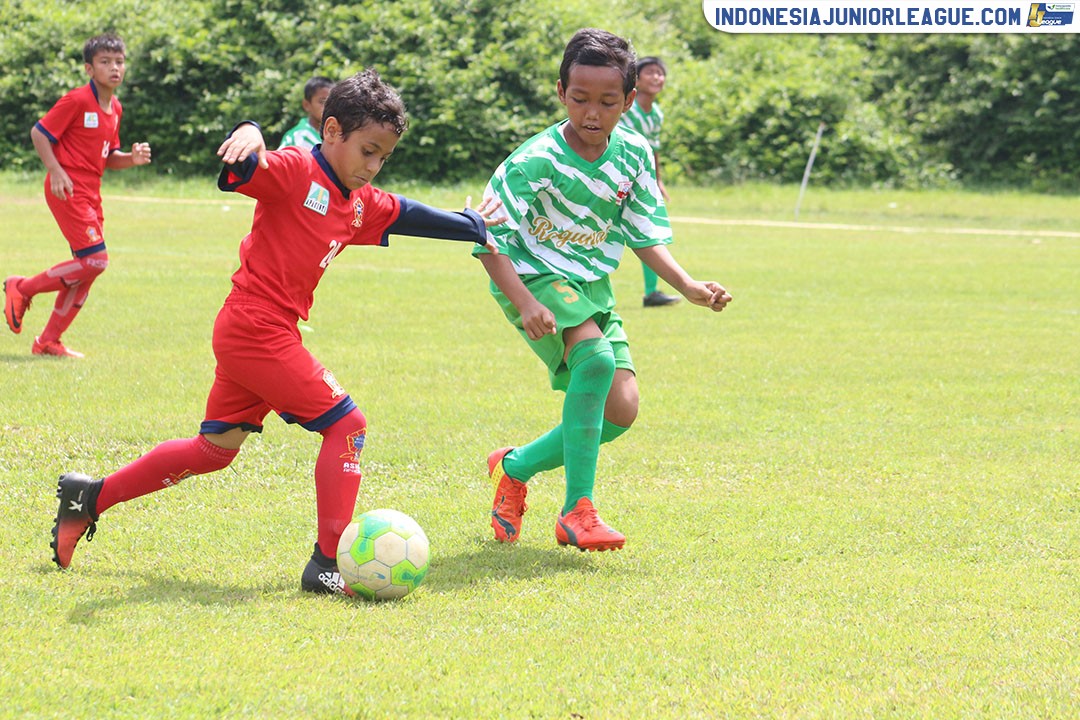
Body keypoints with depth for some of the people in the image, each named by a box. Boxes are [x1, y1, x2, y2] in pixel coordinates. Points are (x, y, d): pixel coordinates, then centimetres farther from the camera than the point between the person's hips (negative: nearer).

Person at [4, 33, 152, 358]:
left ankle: (49, 341, 17)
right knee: (95, 261, -16)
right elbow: (39, 133, -9)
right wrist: (56, 171, -19)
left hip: (91, 194, 9)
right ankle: (23, 288, 1)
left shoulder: (115, 108, 12)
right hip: (68, 191, -9)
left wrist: (132, 158, -1)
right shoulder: (77, 100, -12)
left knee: (86, 270, 8)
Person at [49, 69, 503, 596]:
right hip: (258, 331, -10)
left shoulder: (361, 204, 14)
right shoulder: (295, 170, -12)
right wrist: (248, 135, -53)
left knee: (216, 449, 17)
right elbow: (244, 166, -29)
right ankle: (326, 564, -6)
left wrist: (471, 226, 41)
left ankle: (90, 496, 26)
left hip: (243, 337, 10)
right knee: (346, 425, -7)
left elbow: (405, 215, 31)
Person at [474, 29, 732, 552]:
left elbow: (646, 235, 4)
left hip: (591, 285, 6)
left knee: (620, 410, -4)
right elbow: (487, 237, -22)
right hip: (534, 278, -6)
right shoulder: (536, 161, -22)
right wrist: (525, 304, -34)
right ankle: (577, 512, -26)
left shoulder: (634, 155, -5)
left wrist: (689, 286, -11)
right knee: (596, 357, -32)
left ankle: (516, 467, 20)